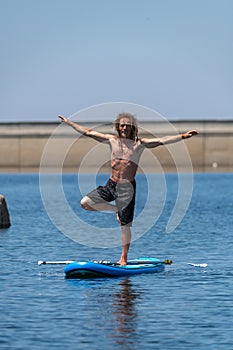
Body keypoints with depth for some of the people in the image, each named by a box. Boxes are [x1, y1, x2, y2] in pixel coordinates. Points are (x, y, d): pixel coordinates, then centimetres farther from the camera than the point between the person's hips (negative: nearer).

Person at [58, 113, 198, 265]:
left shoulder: (140, 143, -3)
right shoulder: (112, 140, 5)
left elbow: (162, 140, -12)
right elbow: (88, 132, 10)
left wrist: (183, 136, -23)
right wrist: (69, 122, 11)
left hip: (127, 187, -4)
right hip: (111, 184, 4)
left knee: (125, 225, 0)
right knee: (85, 203, -8)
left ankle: (124, 258, 13)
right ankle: (116, 209, 11)